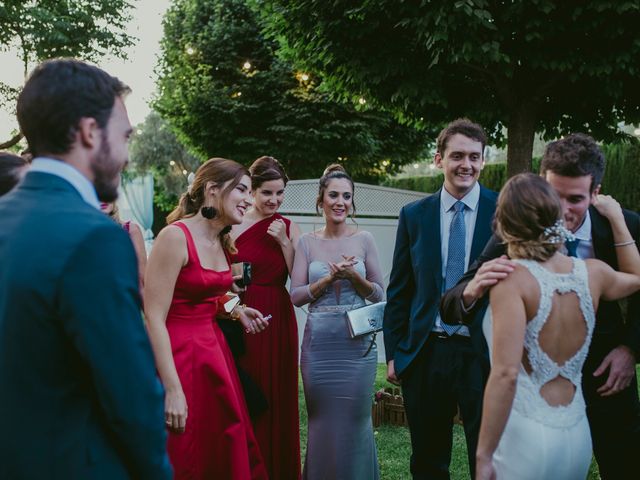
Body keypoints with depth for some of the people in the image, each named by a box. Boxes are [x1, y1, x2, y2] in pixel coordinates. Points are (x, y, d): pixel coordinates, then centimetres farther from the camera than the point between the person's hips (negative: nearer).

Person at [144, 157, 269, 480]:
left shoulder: (222, 243, 9)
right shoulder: (175, 236, -16)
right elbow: (154, 318, -19)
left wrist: (236, 312, 6)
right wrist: (172, 390, -23)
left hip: (214, 351, 8)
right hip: (179, 357, -8)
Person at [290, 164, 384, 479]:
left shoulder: (364, 240, 2)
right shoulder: (307, 243, 3)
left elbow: (379, 294, 4)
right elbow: (296, 296, -1)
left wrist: (355, 277, -14)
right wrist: (329, 278, -15)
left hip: (357, 343, 0)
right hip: (319, 343, 1)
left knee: (354, 421, 5)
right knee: (322, 421, 8)